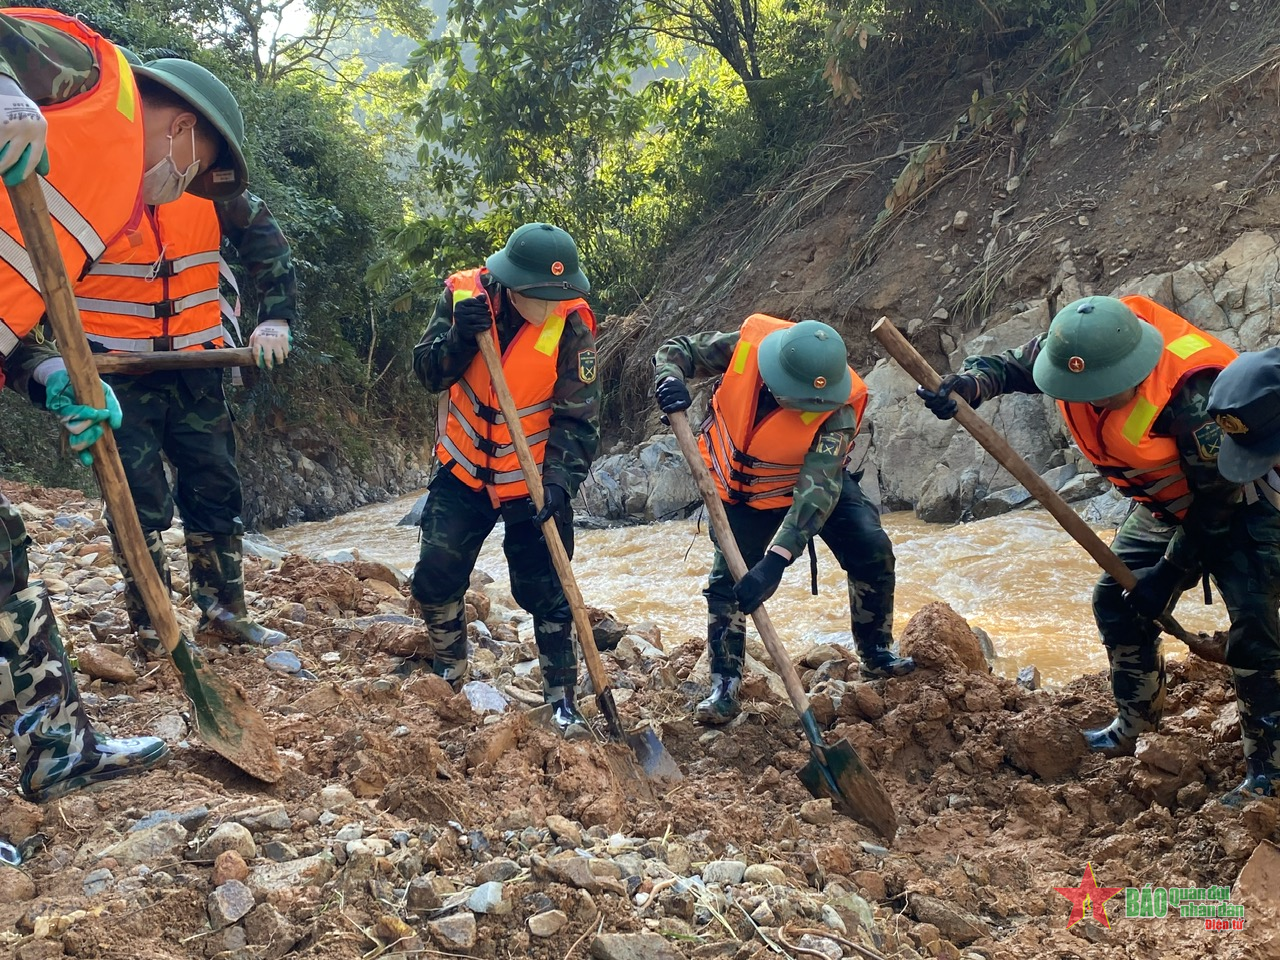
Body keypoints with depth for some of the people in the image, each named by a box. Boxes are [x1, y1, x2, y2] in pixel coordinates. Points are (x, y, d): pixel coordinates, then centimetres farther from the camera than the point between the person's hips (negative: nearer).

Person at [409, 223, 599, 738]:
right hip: (464, 469, 3)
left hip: (534, 482, -3)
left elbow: (578, 419, -18)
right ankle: (448, 672, 32)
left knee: (546, 593, -2)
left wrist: (559, 483, -30)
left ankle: (563, 699, 15)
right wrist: (458, 338, -28)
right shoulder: (463, 294, -13)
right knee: (435, 579, 6)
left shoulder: (571, 325, -20)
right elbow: (428, 373, -8)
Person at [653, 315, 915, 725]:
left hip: (820, 480, -1)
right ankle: (724, 687, 8)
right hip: (743, 492, 1)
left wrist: (775, 561, -50)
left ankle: (877, 657, 8)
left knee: (873, 551, -14)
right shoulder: (745, 344, -30)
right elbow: (677, 349, -14)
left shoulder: (837, 408, -35)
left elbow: (819, 490, -41)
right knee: (726, 581, -6)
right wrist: (670, 380, -39)